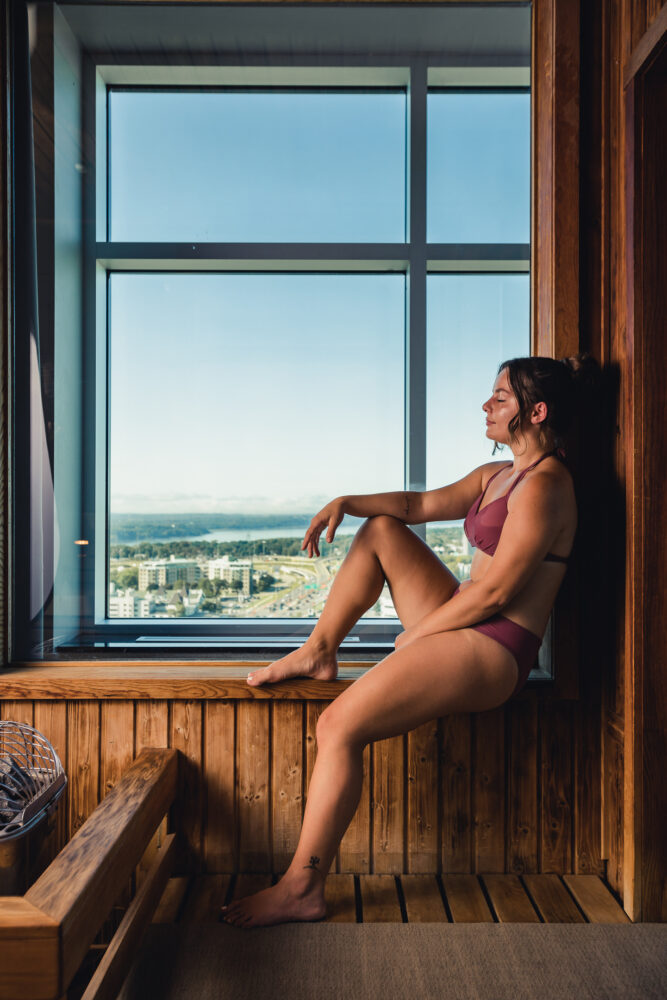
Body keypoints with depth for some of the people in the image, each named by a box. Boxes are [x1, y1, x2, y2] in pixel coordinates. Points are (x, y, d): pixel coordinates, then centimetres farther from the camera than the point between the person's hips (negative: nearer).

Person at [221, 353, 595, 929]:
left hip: (493, 650, -10)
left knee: (339, 727, -17)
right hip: (463, 622, 10)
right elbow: (422, 504, 17)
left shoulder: (543, 485, -16)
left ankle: (302, 887, -4)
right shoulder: (498, 475, 15)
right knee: (381, 530, 13)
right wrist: (345, 502, 3)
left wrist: (416, 632, -10)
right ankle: (320, 651, 14)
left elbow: (496, 593, -19)